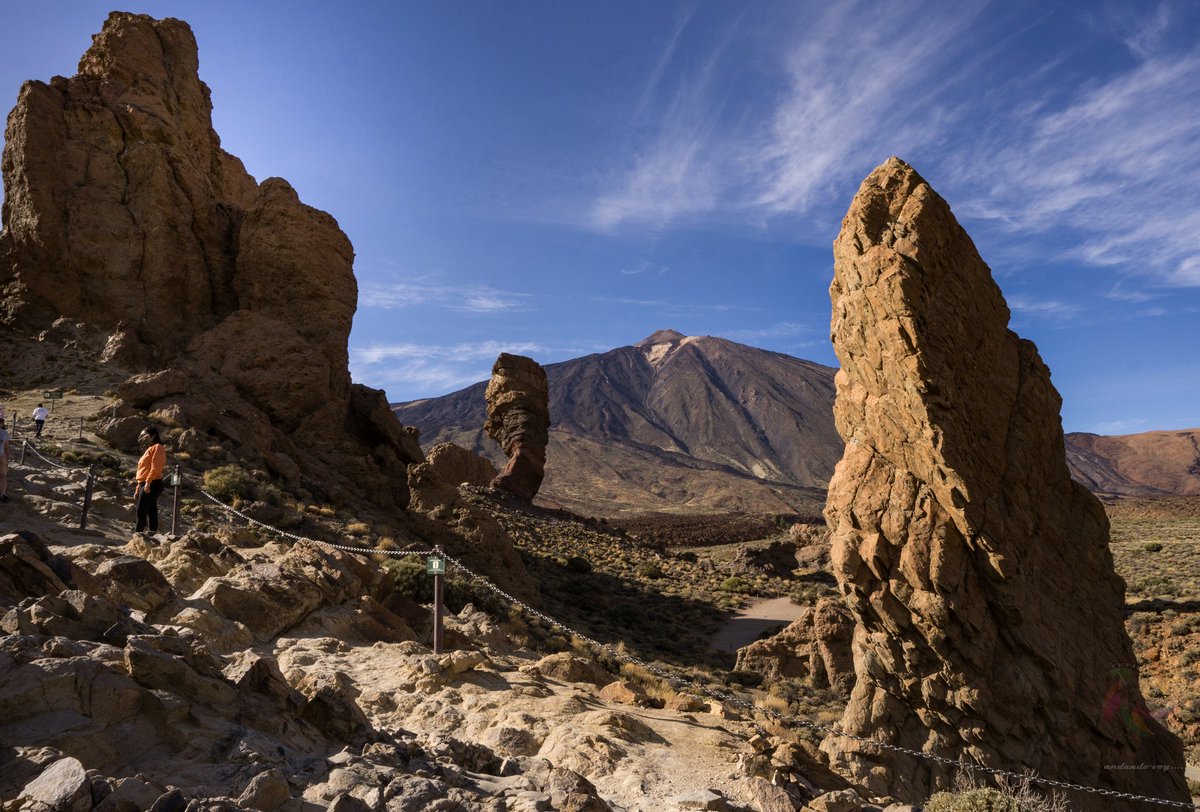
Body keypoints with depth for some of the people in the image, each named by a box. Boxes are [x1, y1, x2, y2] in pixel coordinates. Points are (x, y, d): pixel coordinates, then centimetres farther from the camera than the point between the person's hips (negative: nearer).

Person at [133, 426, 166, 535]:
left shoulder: (157, 447, -3)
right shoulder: (149, 449, 25)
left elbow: (155, 467, -16)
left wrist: (148, 483, -24)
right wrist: (138, 489, 21)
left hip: (152, 484, -9)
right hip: (145, 485, 9)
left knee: (141, 511, -13)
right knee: (151, 512, 6)